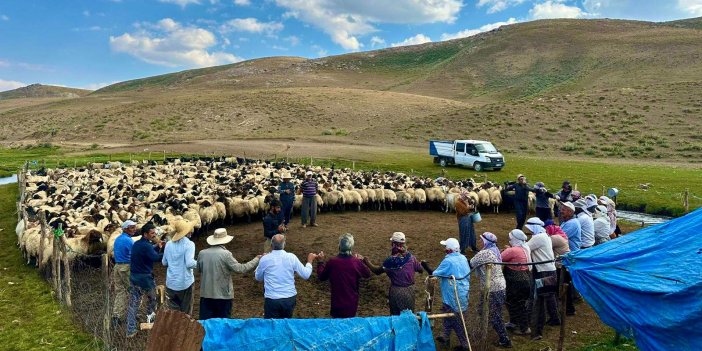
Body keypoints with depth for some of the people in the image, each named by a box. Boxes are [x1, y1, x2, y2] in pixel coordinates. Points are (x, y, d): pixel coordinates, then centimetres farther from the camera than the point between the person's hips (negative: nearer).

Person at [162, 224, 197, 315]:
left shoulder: (168, 244, 2)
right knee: (186, 311, 11)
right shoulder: (189, 244, -15)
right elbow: (189, 263, -22)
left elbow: (164, 262, 10)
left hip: (171, 283, 4)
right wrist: (197, 263, -2)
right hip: (185, 282, -4)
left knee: (173, 310, 13)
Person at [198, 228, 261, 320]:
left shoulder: (202, 253, -1)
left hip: (205, 295, 4)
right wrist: (257, 259, -7)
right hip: (223, 295, -4)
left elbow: (199, 269, 14)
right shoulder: (225, 254, -16)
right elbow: (240, 269, -16)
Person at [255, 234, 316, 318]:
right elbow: (306, 275, 1)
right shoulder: (291, 257, -6)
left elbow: (258, 278, 11)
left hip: (272, 300, -1)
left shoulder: (265, 259, -7)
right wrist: (310, 261, 16)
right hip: (290, 298, 1)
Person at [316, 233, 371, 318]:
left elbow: (322, 277, 1)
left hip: (337, 305, -1)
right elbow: (367, 275, 5)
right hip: (352, 305, 1)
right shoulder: (356, 262, -15)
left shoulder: (332, 262, -16)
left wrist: (320, 261, 12)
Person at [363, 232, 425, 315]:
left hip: (396, 291, -2)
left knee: (396, 316, 15)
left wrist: (367, 262, 2)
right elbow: (421, 270, 2)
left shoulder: (390, 260, -19)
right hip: (409, 290, 3)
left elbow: (378, 271, -8)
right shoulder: (411, 257, -11)